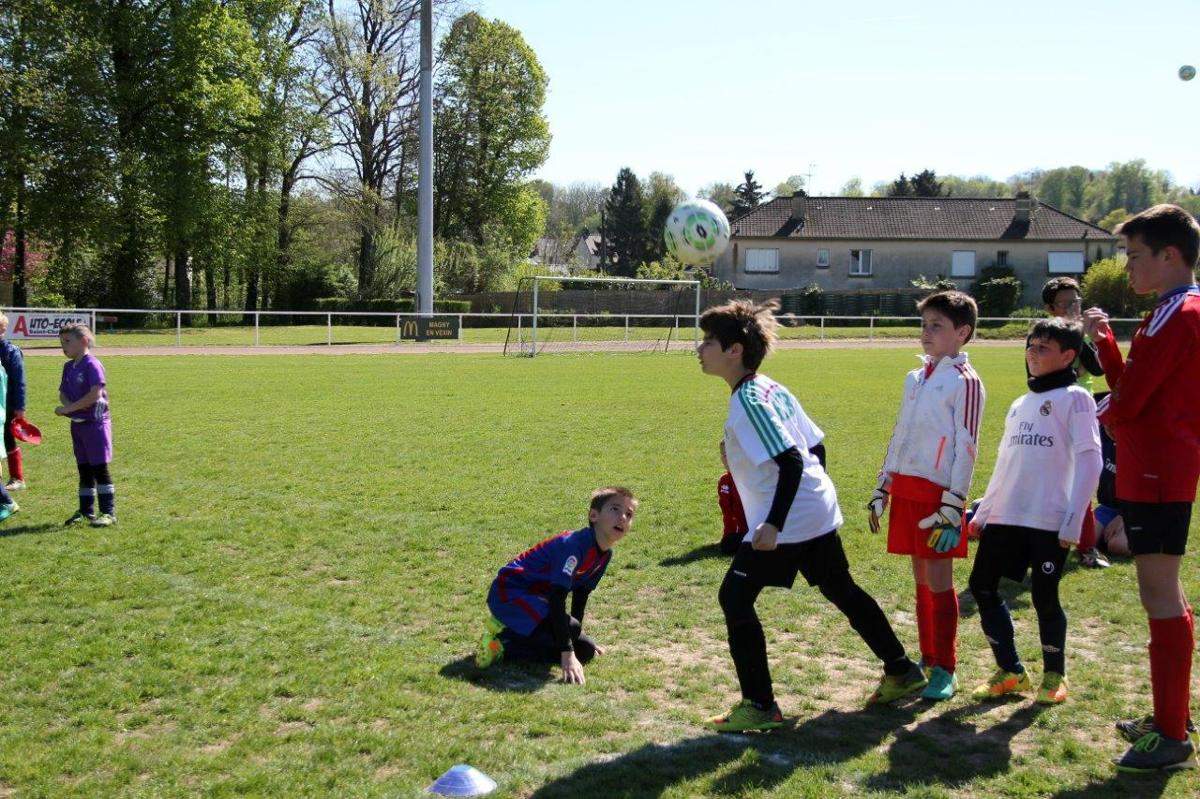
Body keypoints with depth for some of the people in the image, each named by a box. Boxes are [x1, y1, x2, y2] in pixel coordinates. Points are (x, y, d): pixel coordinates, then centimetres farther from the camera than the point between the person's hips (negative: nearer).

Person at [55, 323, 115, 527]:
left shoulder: (92, 364, -14)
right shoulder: (68, 367, 12)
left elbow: (95, 394, -22)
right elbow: (63, 393, 11)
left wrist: (69, 408, -17)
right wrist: (67, 405, -12)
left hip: (95, 423, -8)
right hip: (77, 424, 8)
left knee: (100, 468, -5)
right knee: (84, 469, 13)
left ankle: (109, 512, -1)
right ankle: (85, 511, 21)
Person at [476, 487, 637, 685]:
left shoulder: (605, 554, 1)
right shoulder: (575, 544, -27)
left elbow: (581, 594, 15)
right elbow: (557, 599, -33)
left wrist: (578, 636, 23)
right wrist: (567, 655, -38)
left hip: (537, 598, 10)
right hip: (509, 592, -10)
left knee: (586, 651, 2)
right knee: (570, 628, -30)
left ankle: (504, 650, 2)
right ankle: (502, 631, -10)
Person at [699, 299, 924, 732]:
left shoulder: (748, 402, -17)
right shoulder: (774, 389, 11)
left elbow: (791, 462, -24)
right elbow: (813, 448, 15)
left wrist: (774, 523, -27)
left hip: (783, 522, -10)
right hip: (819, 513, 10)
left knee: (735, 599, -4)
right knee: (842, 591, 24)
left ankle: (760, 706, 0)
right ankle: (902, 671, 38)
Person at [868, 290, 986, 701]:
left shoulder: (965, 382, -7)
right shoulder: (914, 378, 16)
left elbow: (966, 448, -11)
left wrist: (952, 507, -16)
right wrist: (882, 490, 17)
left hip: (938, 492, -7)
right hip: (906, 489, 7)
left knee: (939, 578, -2)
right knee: (920, 577, 12)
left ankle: (945, 670, 7)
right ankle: (927, 659, 21)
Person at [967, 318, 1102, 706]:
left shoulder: (1075, 398, -2)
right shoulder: (1019, 404, 19)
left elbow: (1089, 462, -9)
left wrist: (1073, 522, -15)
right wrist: (982, 512, 17)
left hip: (1049, 521, -7)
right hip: (1005, 516, 7)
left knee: (1045, 597, 0)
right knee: (982, 586, 5)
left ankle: (1054, 675, 22)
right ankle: (1010, 671, 18)